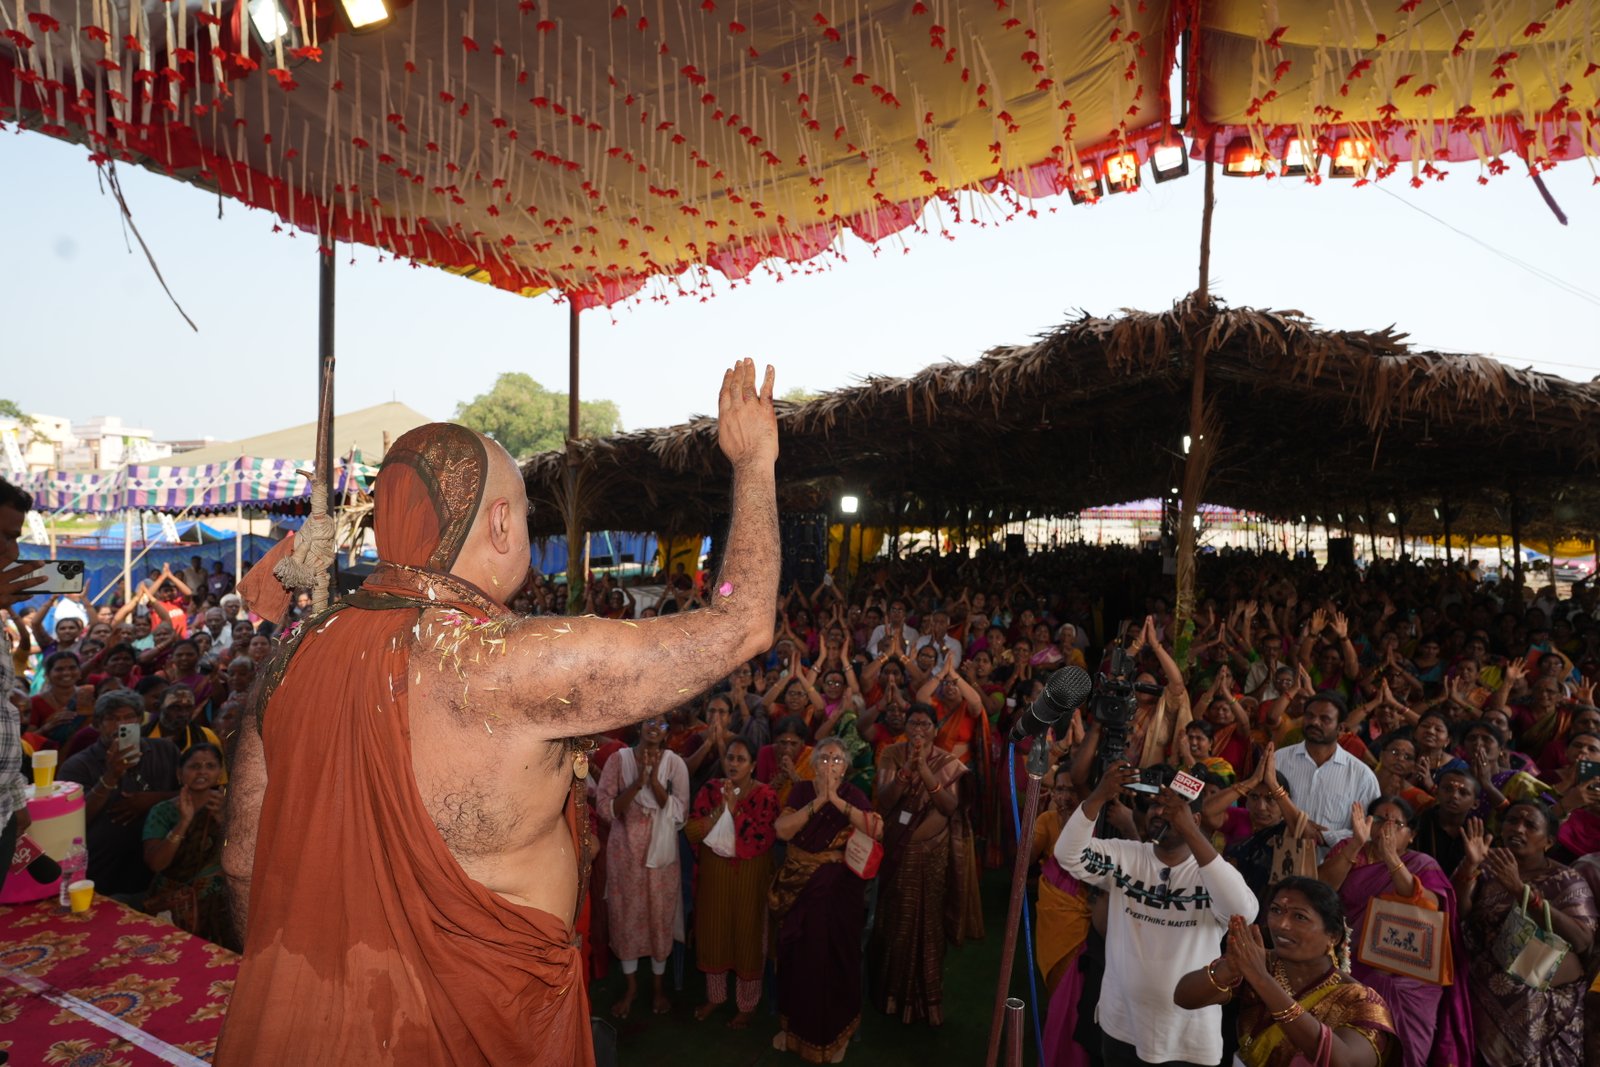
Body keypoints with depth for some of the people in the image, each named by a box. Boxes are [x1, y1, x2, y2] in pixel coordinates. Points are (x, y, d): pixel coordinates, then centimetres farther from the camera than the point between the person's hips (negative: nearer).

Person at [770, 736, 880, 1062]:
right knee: (798, 958, 12)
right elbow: (782, 830, -14)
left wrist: (837, 800, -26)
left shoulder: (853, 795, -6)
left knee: (836, 958, 6)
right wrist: (818, 801, -21)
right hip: (799, 888, 2)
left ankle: (835, 1032, 26)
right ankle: (794, 1025, 33)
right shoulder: (801, 791, -1)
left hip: (839, 891, -2)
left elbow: (877, 830, -22)